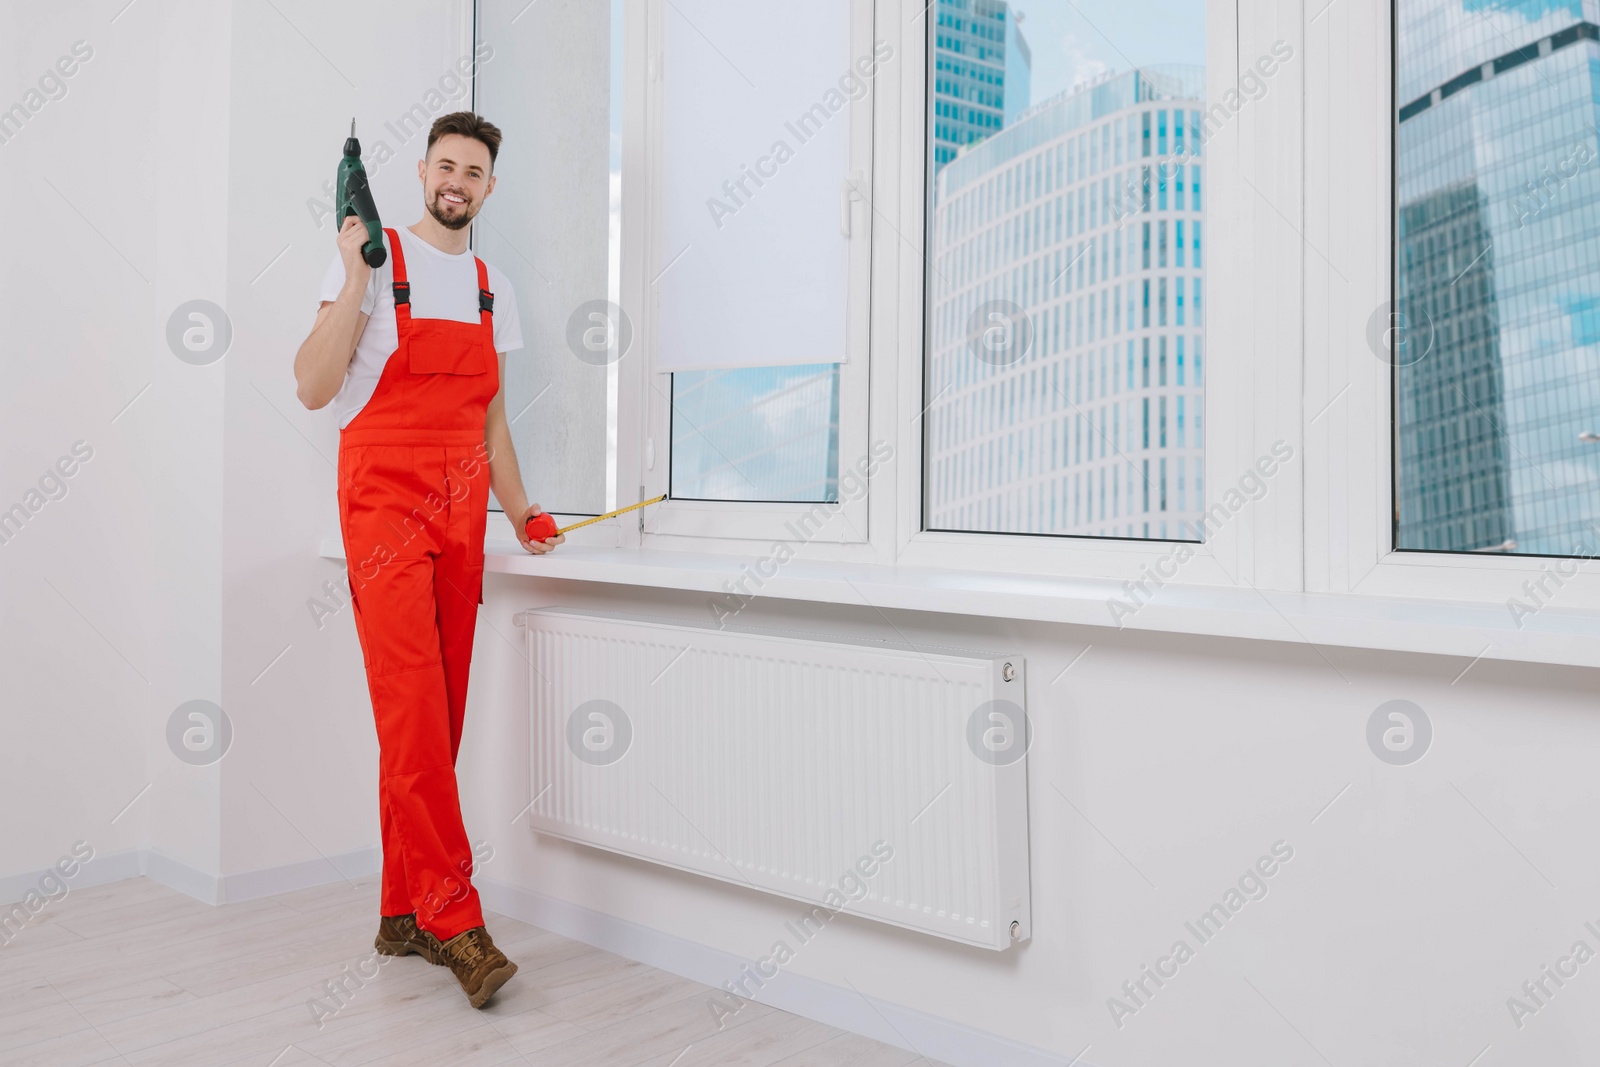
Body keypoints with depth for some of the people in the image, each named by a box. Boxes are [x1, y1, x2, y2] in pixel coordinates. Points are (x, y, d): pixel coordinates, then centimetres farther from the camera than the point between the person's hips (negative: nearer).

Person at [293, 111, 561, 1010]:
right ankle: (452, 915, -11)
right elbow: (315, 388, -8)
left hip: (462, 511, 5)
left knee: (442, 711, 3)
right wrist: (356, 277, -14)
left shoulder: (495, 289, 18)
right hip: (384, 498, -5)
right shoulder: (373, 260, 2)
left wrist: (520, 513, 13)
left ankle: (404, 913, 12)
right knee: (414, 708, -14)